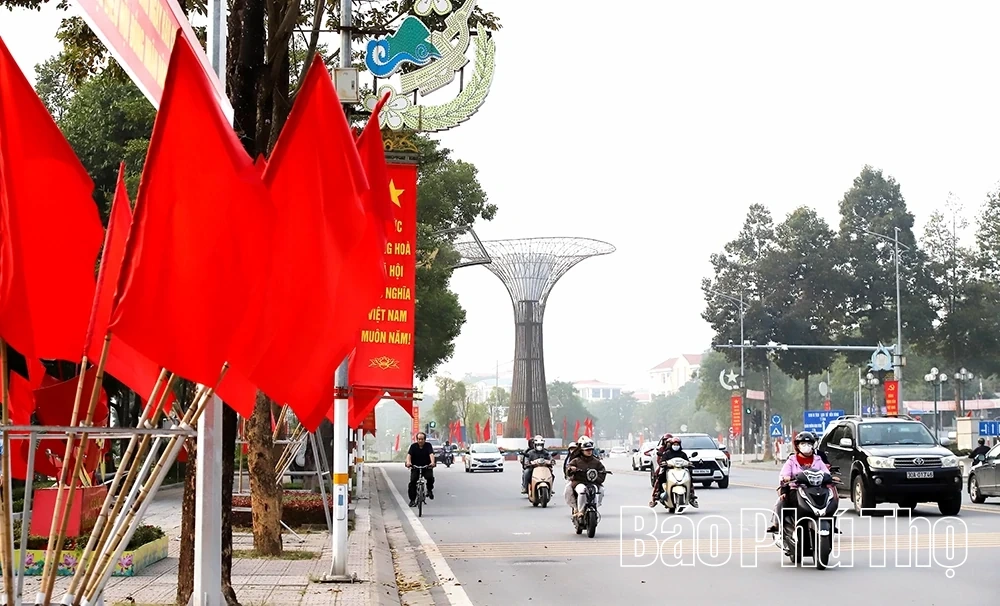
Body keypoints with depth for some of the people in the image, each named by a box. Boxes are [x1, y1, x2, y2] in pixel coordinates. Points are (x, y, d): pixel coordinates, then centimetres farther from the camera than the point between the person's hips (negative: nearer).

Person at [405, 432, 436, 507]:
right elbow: (409, 455, -17)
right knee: (412, 481, -15)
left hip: (427, 467, -1)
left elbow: (431, 454, -19)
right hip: (415, 467, 1)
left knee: (430, 477, -27)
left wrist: (432, 462, -40)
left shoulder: (428, 446, -3)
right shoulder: (413, 446, -2)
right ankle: (412, 500, -5)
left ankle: (429, 490, 4)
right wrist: (408, 462, -39)